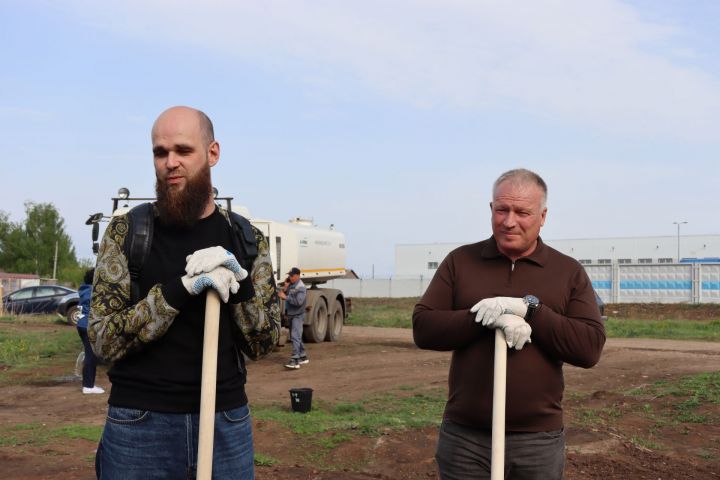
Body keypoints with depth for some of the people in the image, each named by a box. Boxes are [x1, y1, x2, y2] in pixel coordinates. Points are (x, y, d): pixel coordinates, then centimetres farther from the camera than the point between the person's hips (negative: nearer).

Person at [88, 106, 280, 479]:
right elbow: (103, 339, -9)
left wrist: (239, 288, -16)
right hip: (139, 423, -1)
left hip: (227, 421, 2)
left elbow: (268, 339, 3)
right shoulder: (125, 232, -3)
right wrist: (179, 289, -22)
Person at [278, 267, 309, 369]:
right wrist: (285, 289, -4)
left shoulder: (300, 287, -14)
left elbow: (299, 302, -25)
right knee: (297, 337, 16)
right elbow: (284, 296, 13)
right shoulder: (290, 285, 12)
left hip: (298, 315, -9)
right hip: (291, 315, 9)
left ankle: (295, 360, -24)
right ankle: (303, 357, 28)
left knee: (295, 337, -17)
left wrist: (286, 297, -21)